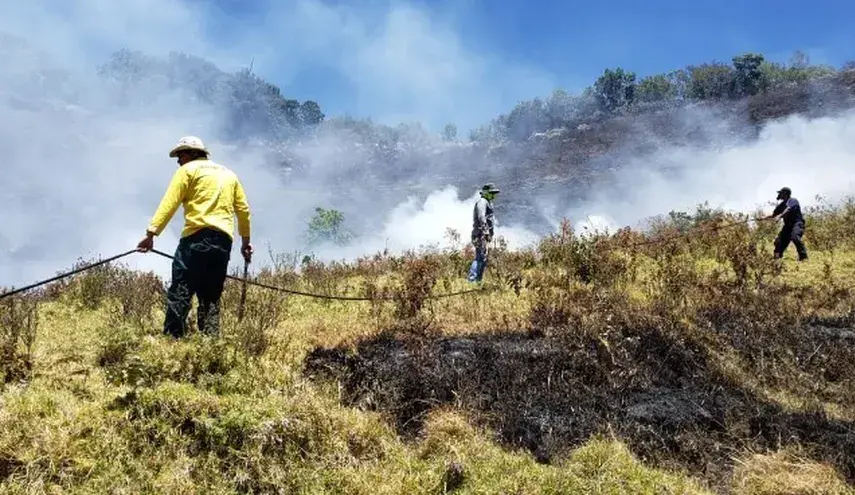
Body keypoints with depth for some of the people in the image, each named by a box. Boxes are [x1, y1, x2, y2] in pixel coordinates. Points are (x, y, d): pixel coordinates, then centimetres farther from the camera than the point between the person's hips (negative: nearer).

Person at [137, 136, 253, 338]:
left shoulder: (188, 170, 8)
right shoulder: (229, 174, 25)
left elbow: (169, 204, -5)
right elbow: (243, 210, 22)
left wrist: (151, 232, -10)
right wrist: (246, 240, 29)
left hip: (198, 236, -6)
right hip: (224, 240, 6)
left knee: (180, 291, -9)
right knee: (211, 296, 9)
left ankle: (172, 337, -18)